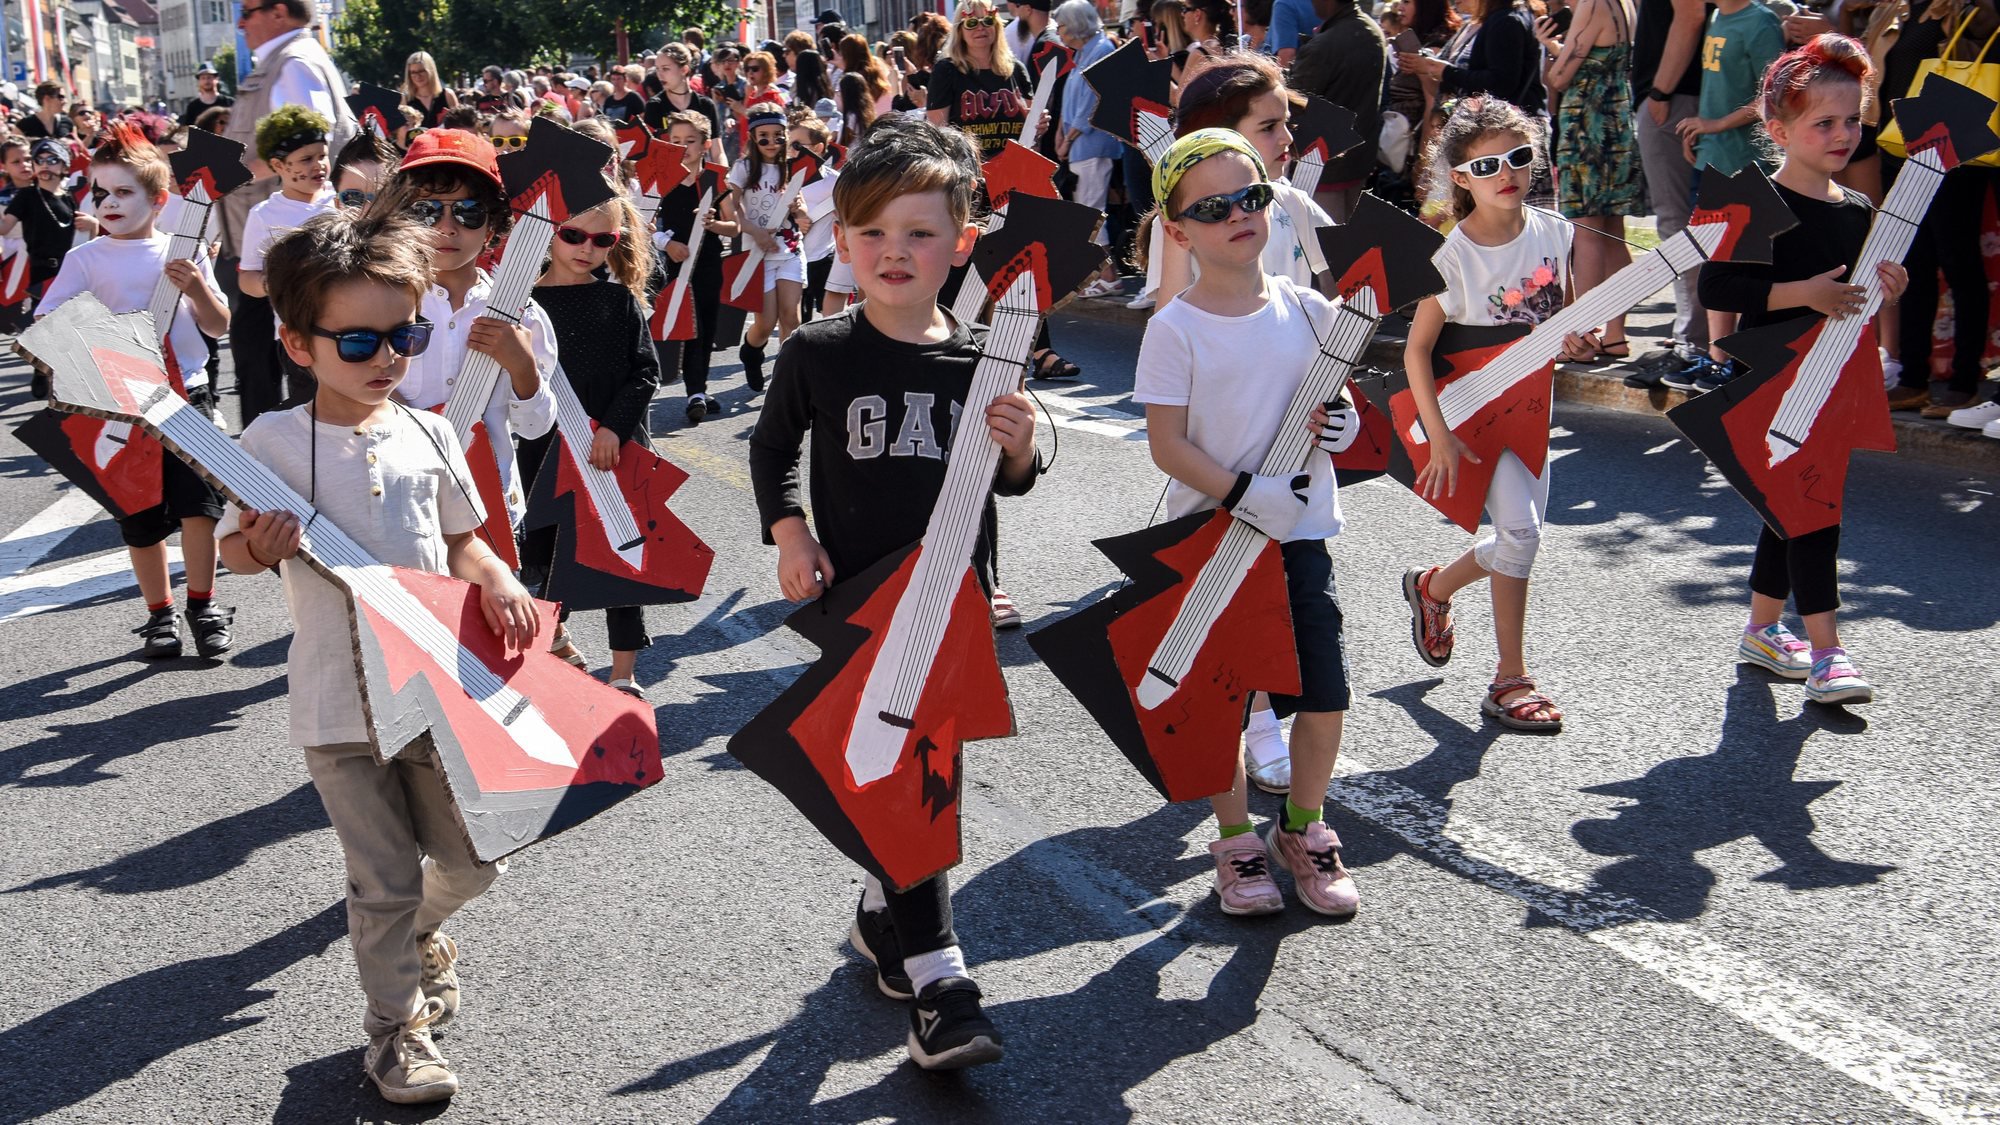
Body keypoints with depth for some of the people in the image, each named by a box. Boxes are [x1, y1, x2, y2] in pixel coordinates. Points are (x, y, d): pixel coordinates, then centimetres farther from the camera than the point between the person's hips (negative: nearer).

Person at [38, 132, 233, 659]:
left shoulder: (184, 252, 3)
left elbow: (219, 326, 5)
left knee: (199, 505, -6)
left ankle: (202, 607, 11)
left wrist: (196, 286, -13)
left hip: (187, 394, 0)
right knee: (142, 518, 7)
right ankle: (159, 616, 21)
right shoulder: (85, 259, 0)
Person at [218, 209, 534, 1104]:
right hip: (339, 696, -4)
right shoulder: (274, 441, -7)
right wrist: (260, 547, -26)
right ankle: (394, 1027, 26)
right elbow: (235, 551, -3)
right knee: (385, 879, 5)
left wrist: (497, 583, -7)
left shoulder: (429, 434, 3)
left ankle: (418, 932, 46)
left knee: (471, 859, 14)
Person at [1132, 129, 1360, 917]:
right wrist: (1247, 495, -22)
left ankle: (1303, 828, 26)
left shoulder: (1307, 311, 2)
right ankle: (1237, 840, 26)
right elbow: (1167, 445, -12)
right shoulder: (1175, 328, -9)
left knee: (1325, 695, 4)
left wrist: (1338, 424, -9)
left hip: (1301, 532, 3)